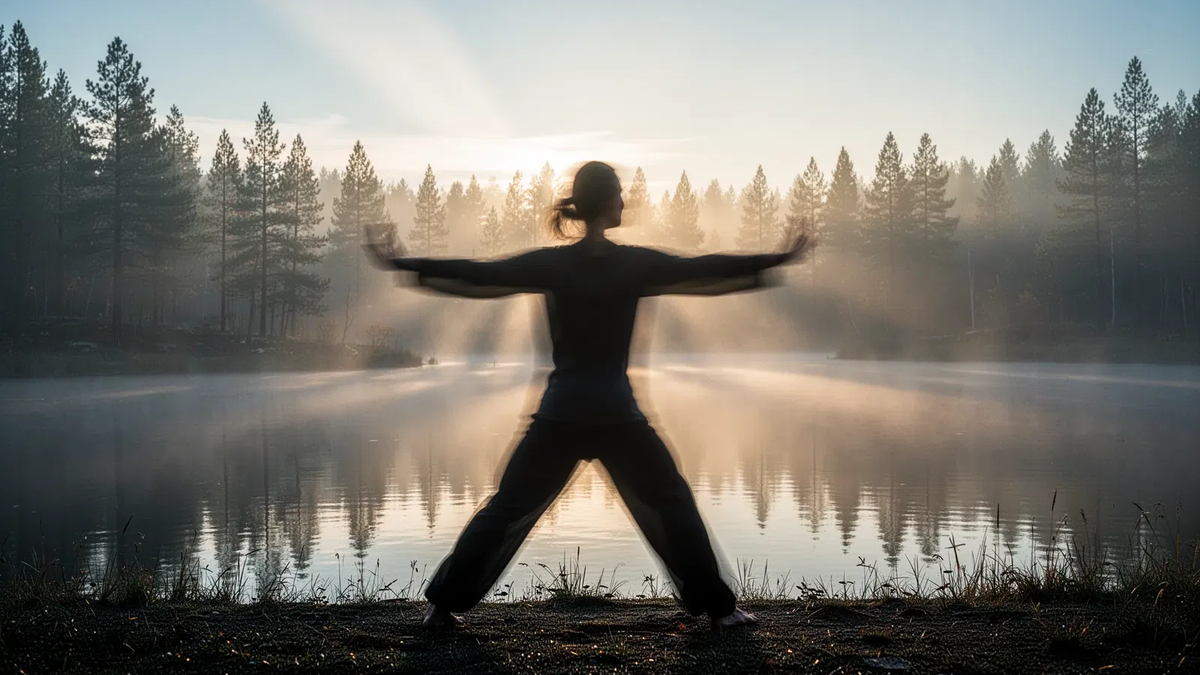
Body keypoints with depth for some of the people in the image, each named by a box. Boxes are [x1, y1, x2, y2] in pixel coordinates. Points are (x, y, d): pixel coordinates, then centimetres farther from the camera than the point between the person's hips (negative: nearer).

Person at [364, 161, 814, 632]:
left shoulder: (551, 264, -4)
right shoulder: (637, 263, -6)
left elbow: (477, 274, -1)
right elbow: (706, 270, 1)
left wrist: (403, 264, 7)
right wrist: (780, 259, 11)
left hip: (560, 414, 2)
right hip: (617, 414, -1)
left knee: (507, 508, 13)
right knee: (672, 504, 14)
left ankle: (444, 605, 17)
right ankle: (719, 608, 16)